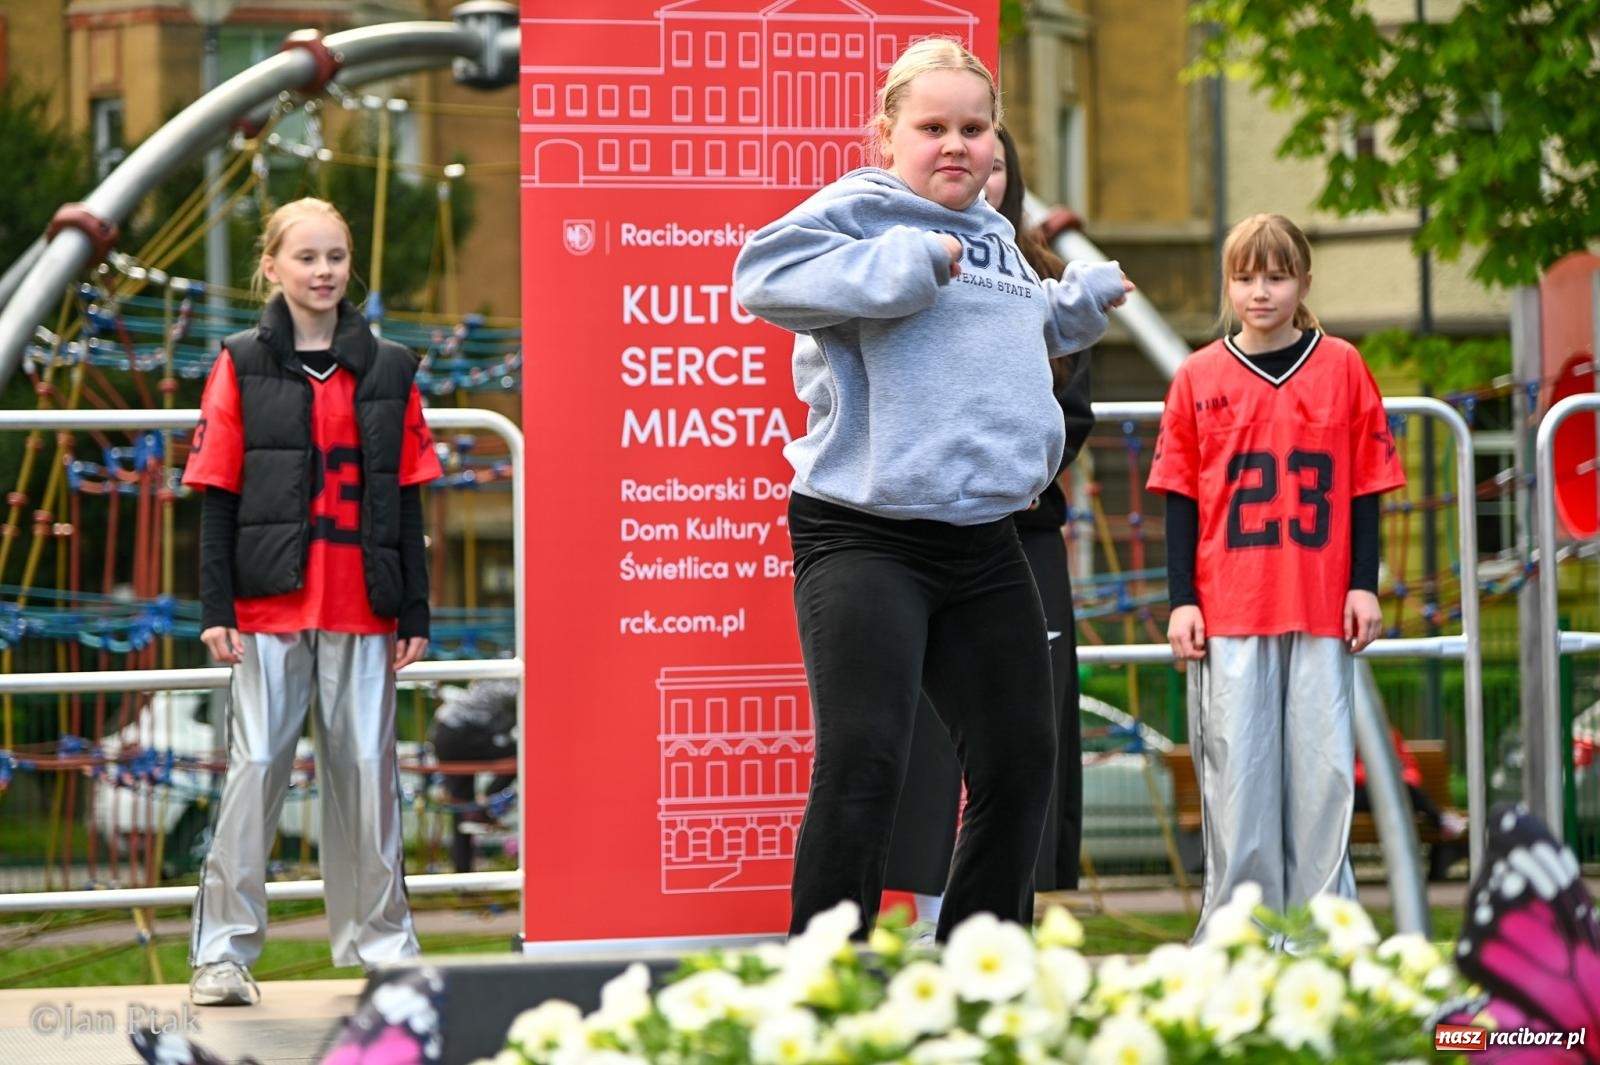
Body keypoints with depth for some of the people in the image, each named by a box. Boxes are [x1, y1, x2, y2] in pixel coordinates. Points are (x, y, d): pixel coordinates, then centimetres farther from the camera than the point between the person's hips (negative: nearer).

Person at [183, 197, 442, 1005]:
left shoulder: (388, 370, 10)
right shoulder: (242, 367, 4)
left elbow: (408, 500, 10)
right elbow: (216, 498, 1)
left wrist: (415, 613, 7)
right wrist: (216, 608, -6)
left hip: (362, 609, 2)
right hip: (270, 604, -2)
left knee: (366, 770, 5)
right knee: (255, 765, -6)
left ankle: (379, 941, 14)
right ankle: (224, 952, -2)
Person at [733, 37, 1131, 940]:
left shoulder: (995, 239, 17)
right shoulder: (858, 212, -9)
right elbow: (763, 277, -28)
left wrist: (1084, 298, 30)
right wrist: (913, 259, -27)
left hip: (985, 545, 8)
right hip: (864, 542, -8)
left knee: (1020, 766, 11)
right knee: (863, 766, -18)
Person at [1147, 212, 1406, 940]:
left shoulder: (1341, 367, 5)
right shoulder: (1199, 378, 6)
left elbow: (1365, 487, 8)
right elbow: (1181, 498, 7)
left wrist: (1364, 585, 1)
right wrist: (1181, 600, 1)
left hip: (1322, 608, 0)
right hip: (1227, 612, 0)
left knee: (1322, 764, 0)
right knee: (1236, 766, -1)